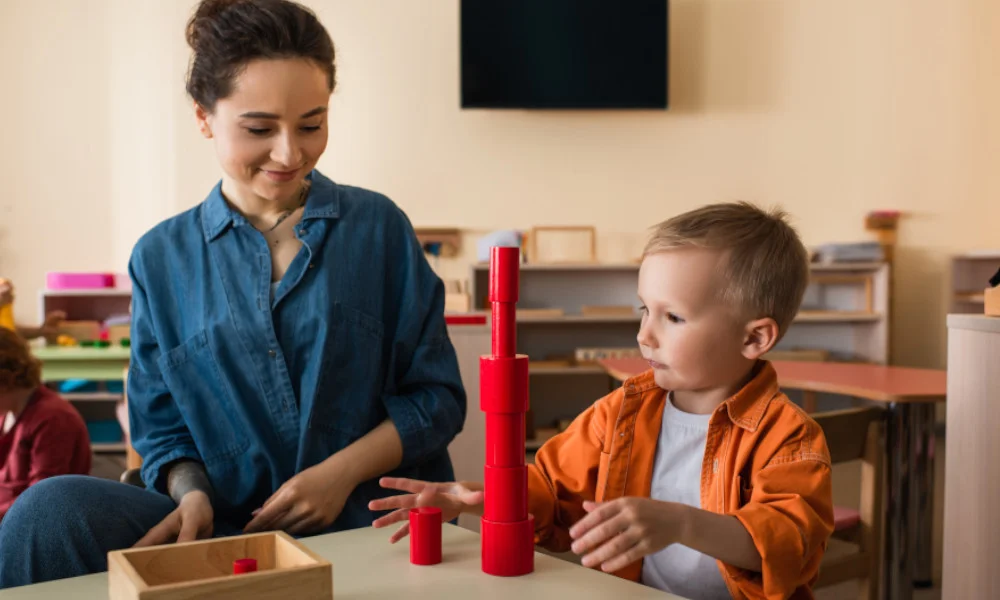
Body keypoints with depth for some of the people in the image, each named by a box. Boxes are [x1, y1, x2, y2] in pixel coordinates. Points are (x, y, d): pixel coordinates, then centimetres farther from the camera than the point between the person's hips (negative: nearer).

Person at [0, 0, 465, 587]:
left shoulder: (379, 228, 4)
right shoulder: (162, 258, 9)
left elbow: (438, 396, 4)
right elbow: (162, 427, 11)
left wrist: (342, 472, -10)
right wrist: (192, 494, -11)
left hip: (373, 525, -2)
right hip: (228, 530, 3)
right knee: (50, 511, -24)